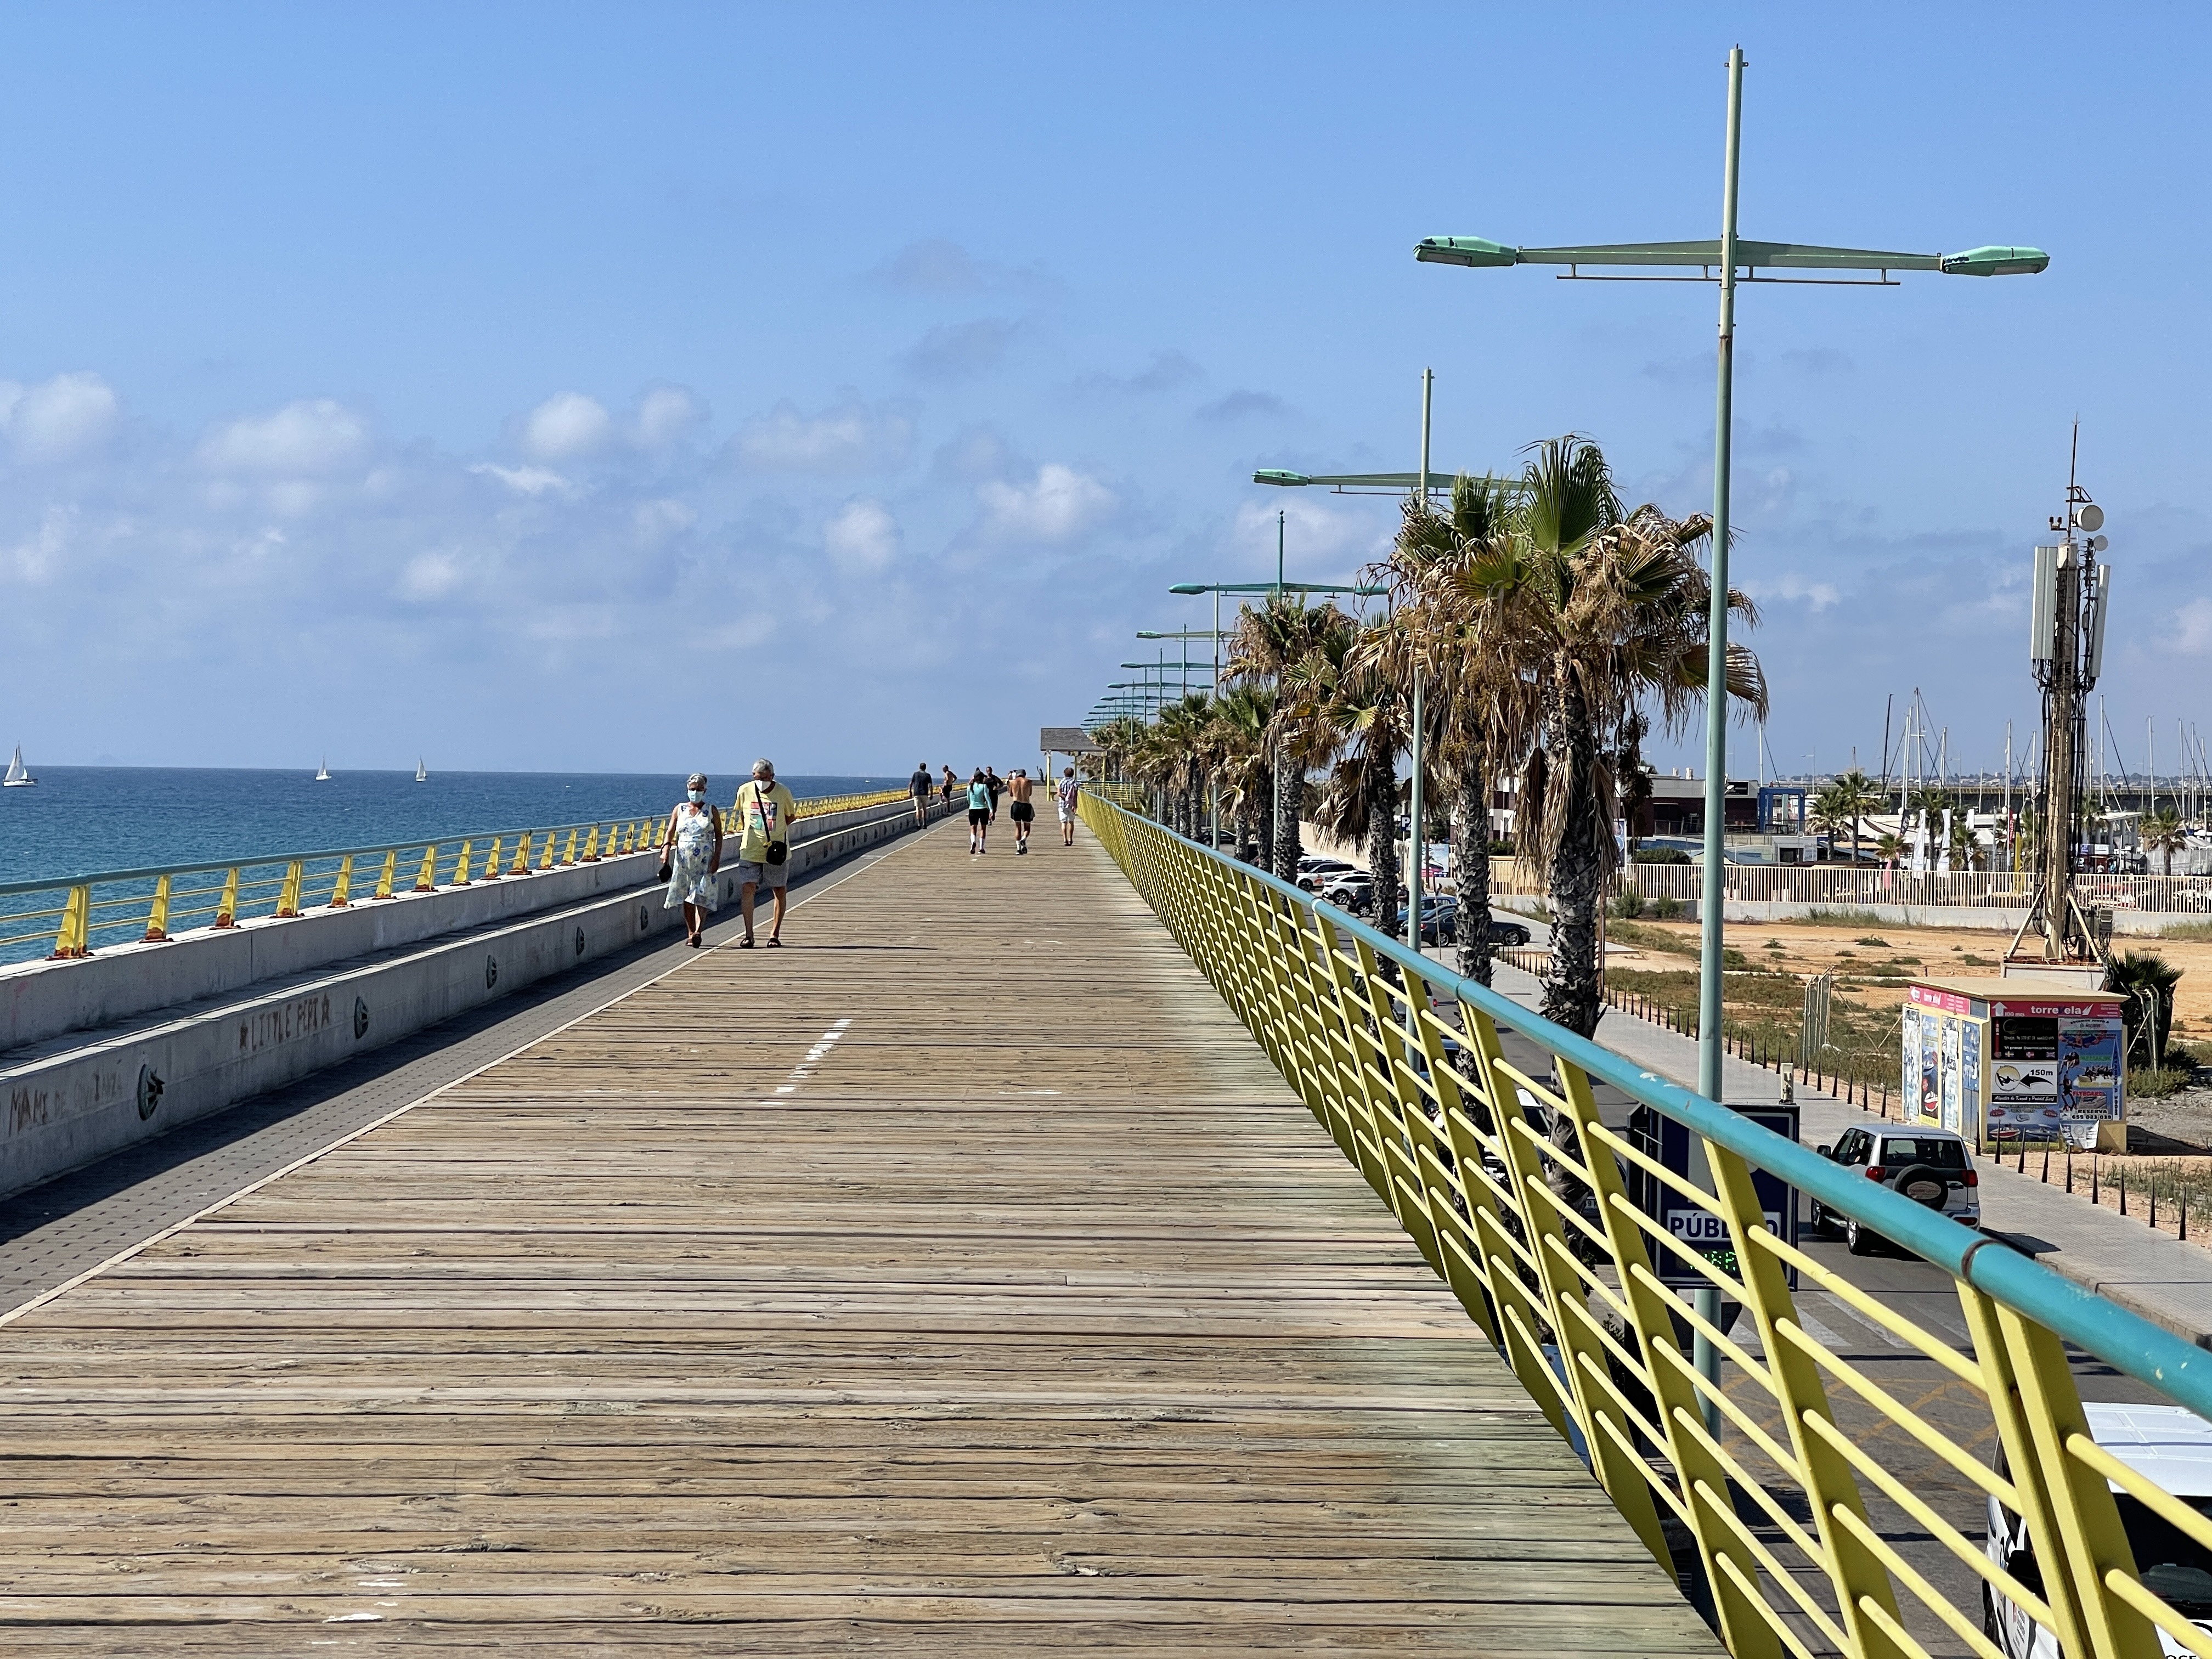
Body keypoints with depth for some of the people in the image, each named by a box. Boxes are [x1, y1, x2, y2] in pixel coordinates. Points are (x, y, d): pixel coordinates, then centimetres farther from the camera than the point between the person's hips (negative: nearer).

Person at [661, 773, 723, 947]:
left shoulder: (711, 811, 4)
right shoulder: (679, 809, 8)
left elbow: (719, 836, 4)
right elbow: (670, 832, 4)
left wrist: (717, 857, -7)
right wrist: (666, 849, -15)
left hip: (704, 860, -2)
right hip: (683, 859, 2)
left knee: (701, 896, -14)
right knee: (687, 898, 5)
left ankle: (697, 931, -24)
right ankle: (690, 933, 12)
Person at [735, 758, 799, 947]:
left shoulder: (783, 793, -6)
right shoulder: (745, 791, -1)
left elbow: (792, 816, 7)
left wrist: (776, 829, -3)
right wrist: (747, 831, 5)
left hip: (777, 851, 0)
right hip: (750, 850, 0)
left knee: (779, 891, 7)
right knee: (747, 889, -10)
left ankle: (775, 934, 19)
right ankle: (748, 935, -8)